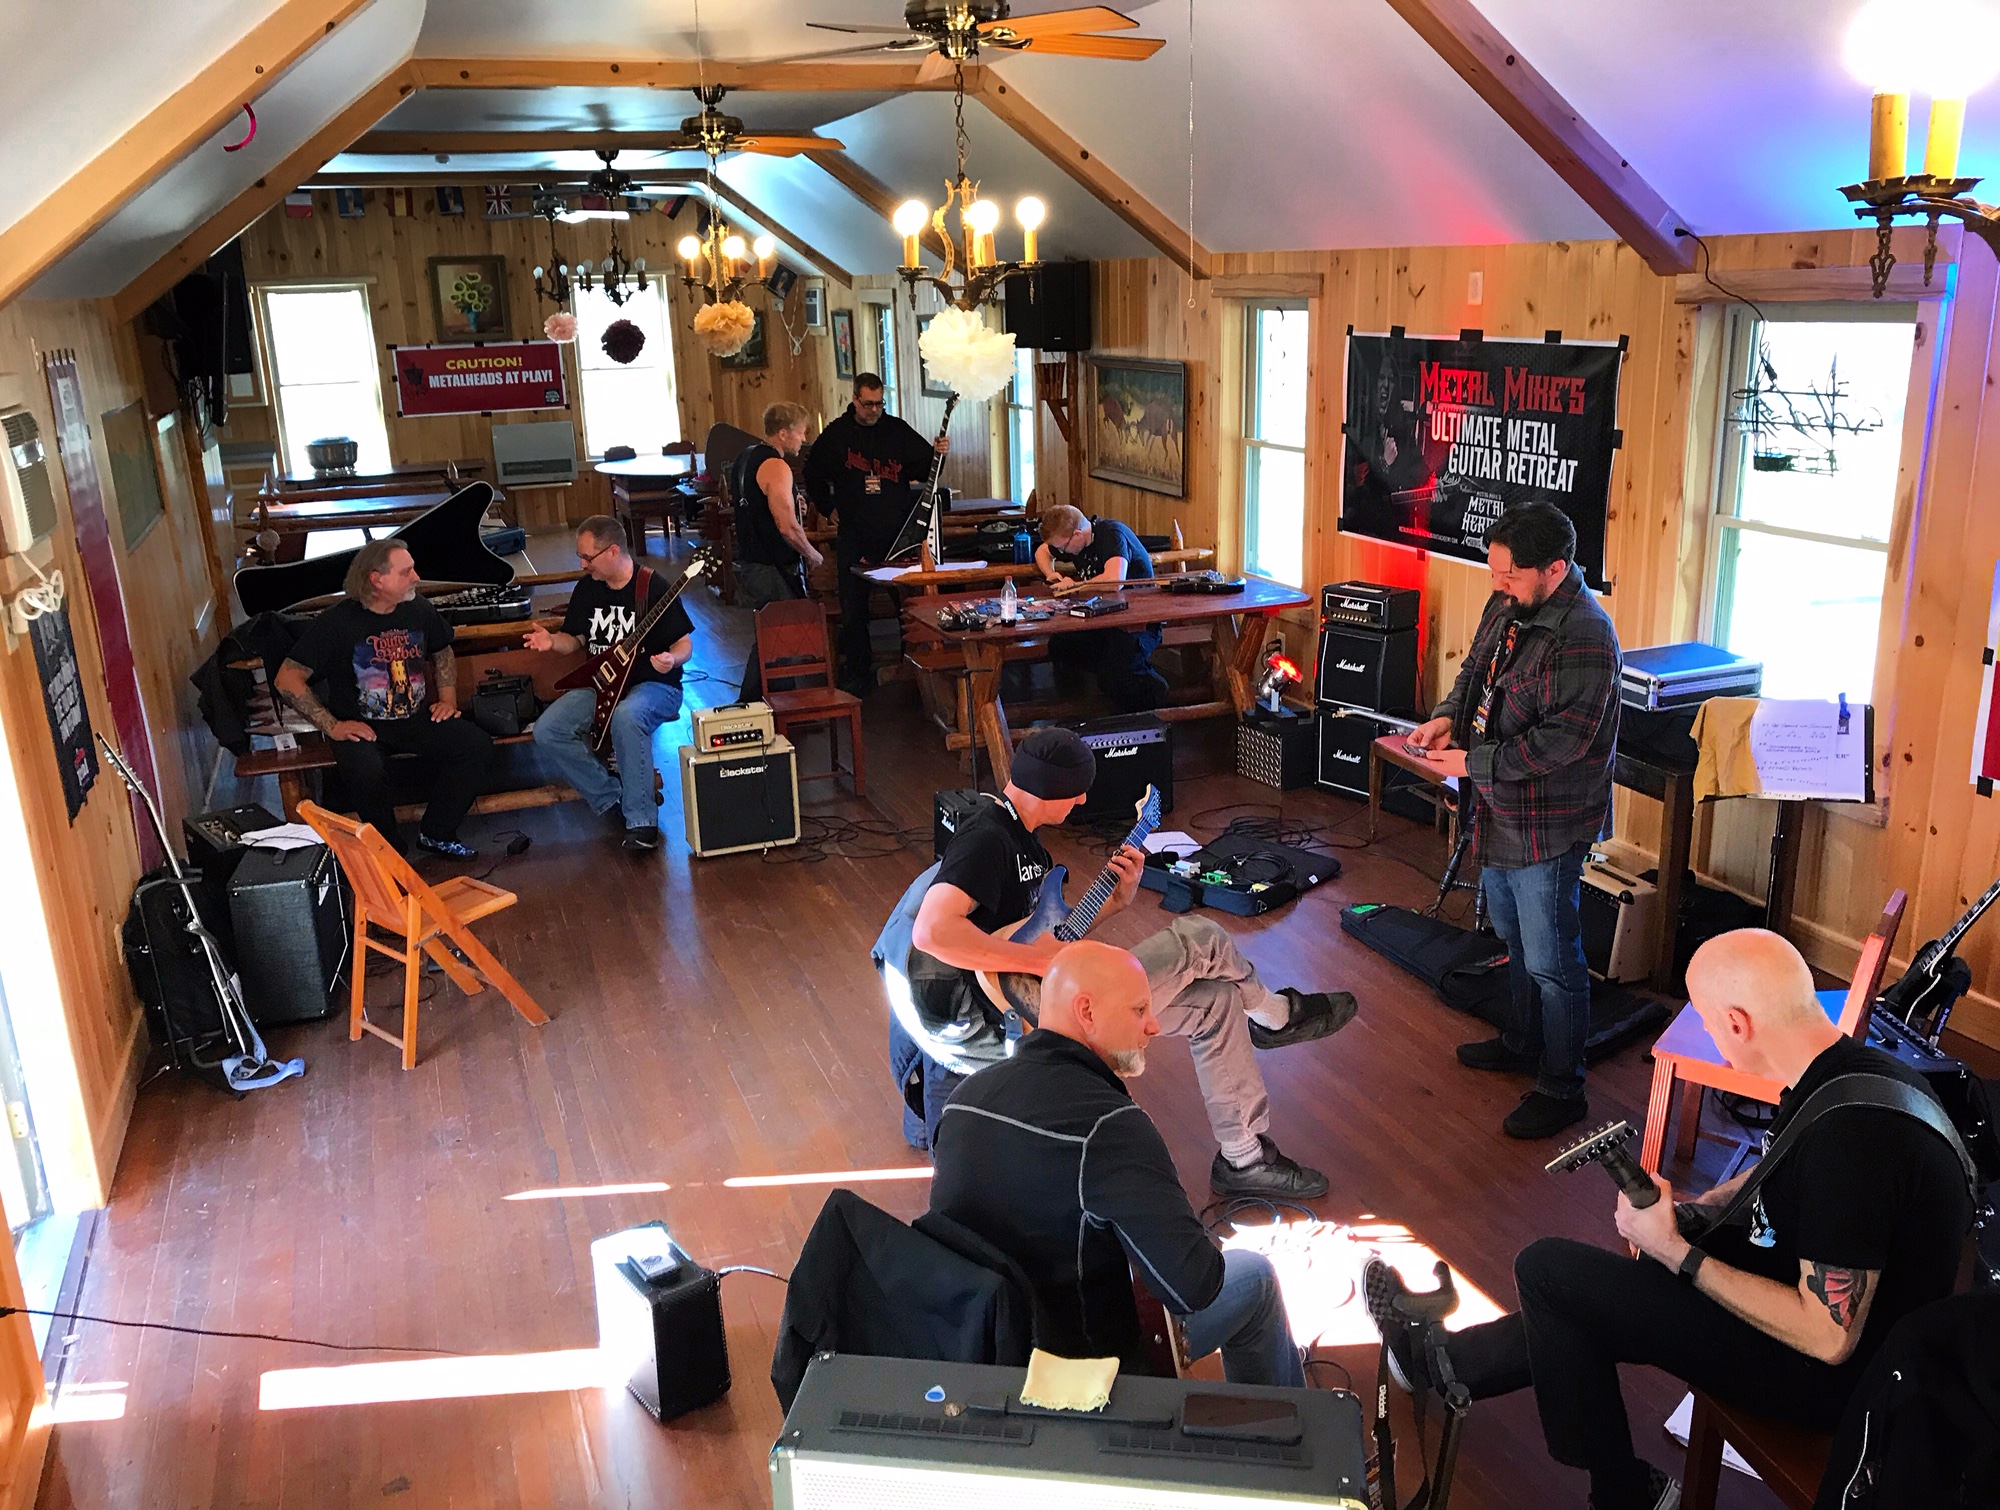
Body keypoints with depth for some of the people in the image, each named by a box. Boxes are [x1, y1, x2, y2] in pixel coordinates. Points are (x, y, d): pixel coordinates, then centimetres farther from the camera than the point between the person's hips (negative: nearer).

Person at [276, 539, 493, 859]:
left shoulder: (419, 610, 3)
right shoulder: (336, 622, -11)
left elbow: (443, 652, 24)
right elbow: (287, 679, -9)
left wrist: (448, 699, 9)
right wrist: (331, 726, -15)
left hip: (417, 719, 5)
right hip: (360, 727, -4)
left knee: (478, 746, -19)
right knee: (365, 773, -37)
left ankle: (435, 833, -3)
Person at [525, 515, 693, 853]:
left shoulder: (654, 587, -10)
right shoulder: (586, 589, 7)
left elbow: (684, 644, -7)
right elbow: (575, 638, 18)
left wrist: (672, 659, -30)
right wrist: (553, 641, -5)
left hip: (653, 685, -6)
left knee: (626, 717, -41)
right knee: (547, 731, -16)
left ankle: (641, 821, -31)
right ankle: (613, 802, -5)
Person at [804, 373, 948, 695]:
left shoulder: (898, 431, 4)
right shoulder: (835, 435, 4)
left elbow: (924, 469, 2)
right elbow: (813, 475, 16)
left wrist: (937, 453, -17)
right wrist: (829, 508, 10)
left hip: (898, 533, 0)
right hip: (854, 538, 0)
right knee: (853, 608, 3)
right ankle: (858, 671, 14)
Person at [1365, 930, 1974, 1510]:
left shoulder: (1846, 1134, -33)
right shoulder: (1855, 1067, -3)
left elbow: (1829, 1338, -28)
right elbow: (1791, 1168, 18)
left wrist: (1676, 1252, -20)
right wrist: (1702, 1206, 5)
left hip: (1831, 1378, -9)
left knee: (1546, 1269, -4)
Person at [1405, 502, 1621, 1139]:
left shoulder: (1583, 637, -26)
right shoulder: (1508, 605, 2)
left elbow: (1562, 739, -28)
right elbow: (1475, 668, 17)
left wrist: (1474, 763, -23)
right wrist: (1449, 717, -2)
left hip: (1548, 822, -10)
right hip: (1499, 809, 10)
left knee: (1551, 961, 3)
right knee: (1512, 934, 25)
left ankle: (1561, 1089, 19)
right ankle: (1523, 1043, 46)